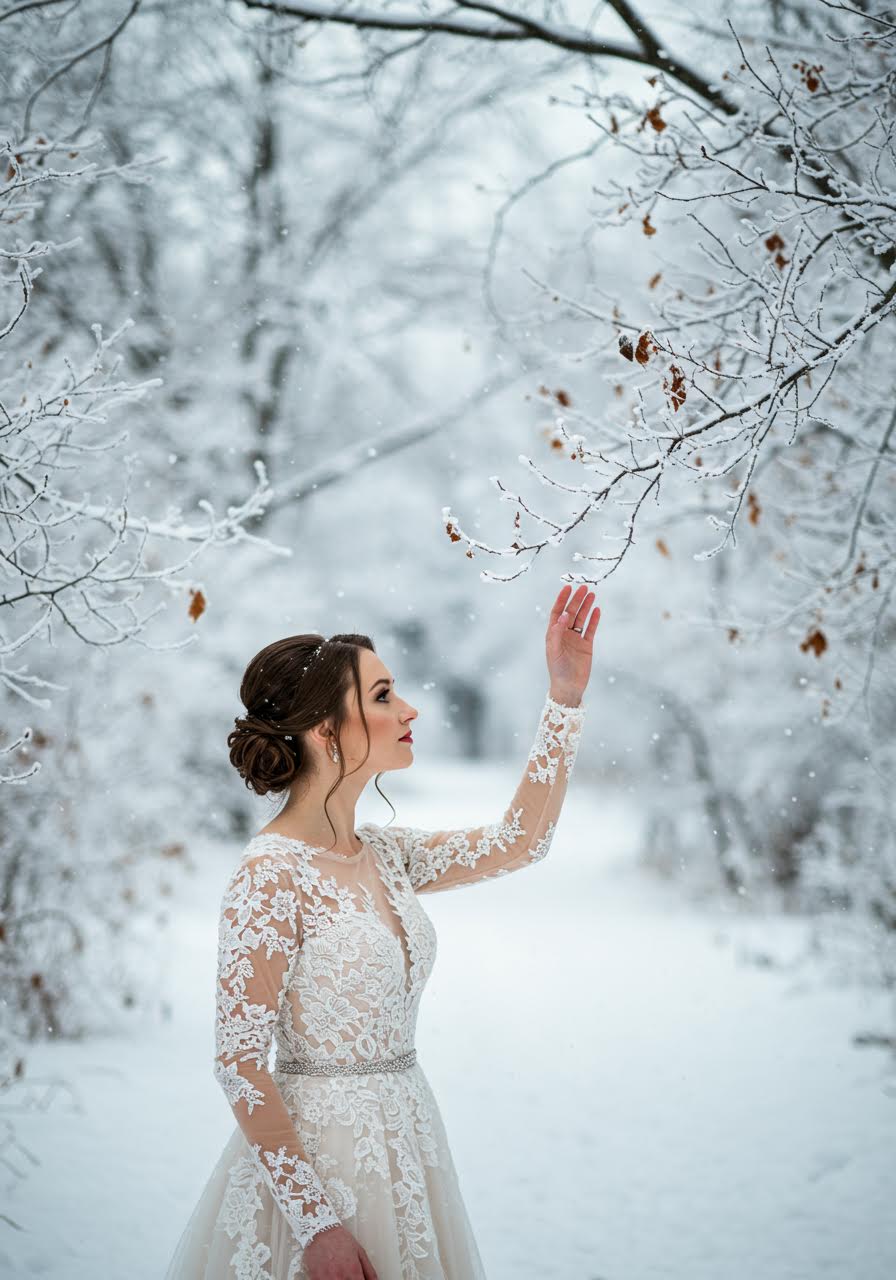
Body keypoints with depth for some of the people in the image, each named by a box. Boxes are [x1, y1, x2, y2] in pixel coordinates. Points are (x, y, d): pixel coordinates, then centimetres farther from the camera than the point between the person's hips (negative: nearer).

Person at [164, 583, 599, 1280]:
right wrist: (317, 1222, -20)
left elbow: (520, 839, 15)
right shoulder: (272, 873, -18)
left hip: (404, 1138, 8)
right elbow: (240, 1063, -18)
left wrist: (566, 695, 9)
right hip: (315, 1154, -8)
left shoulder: (381, 854, 6)